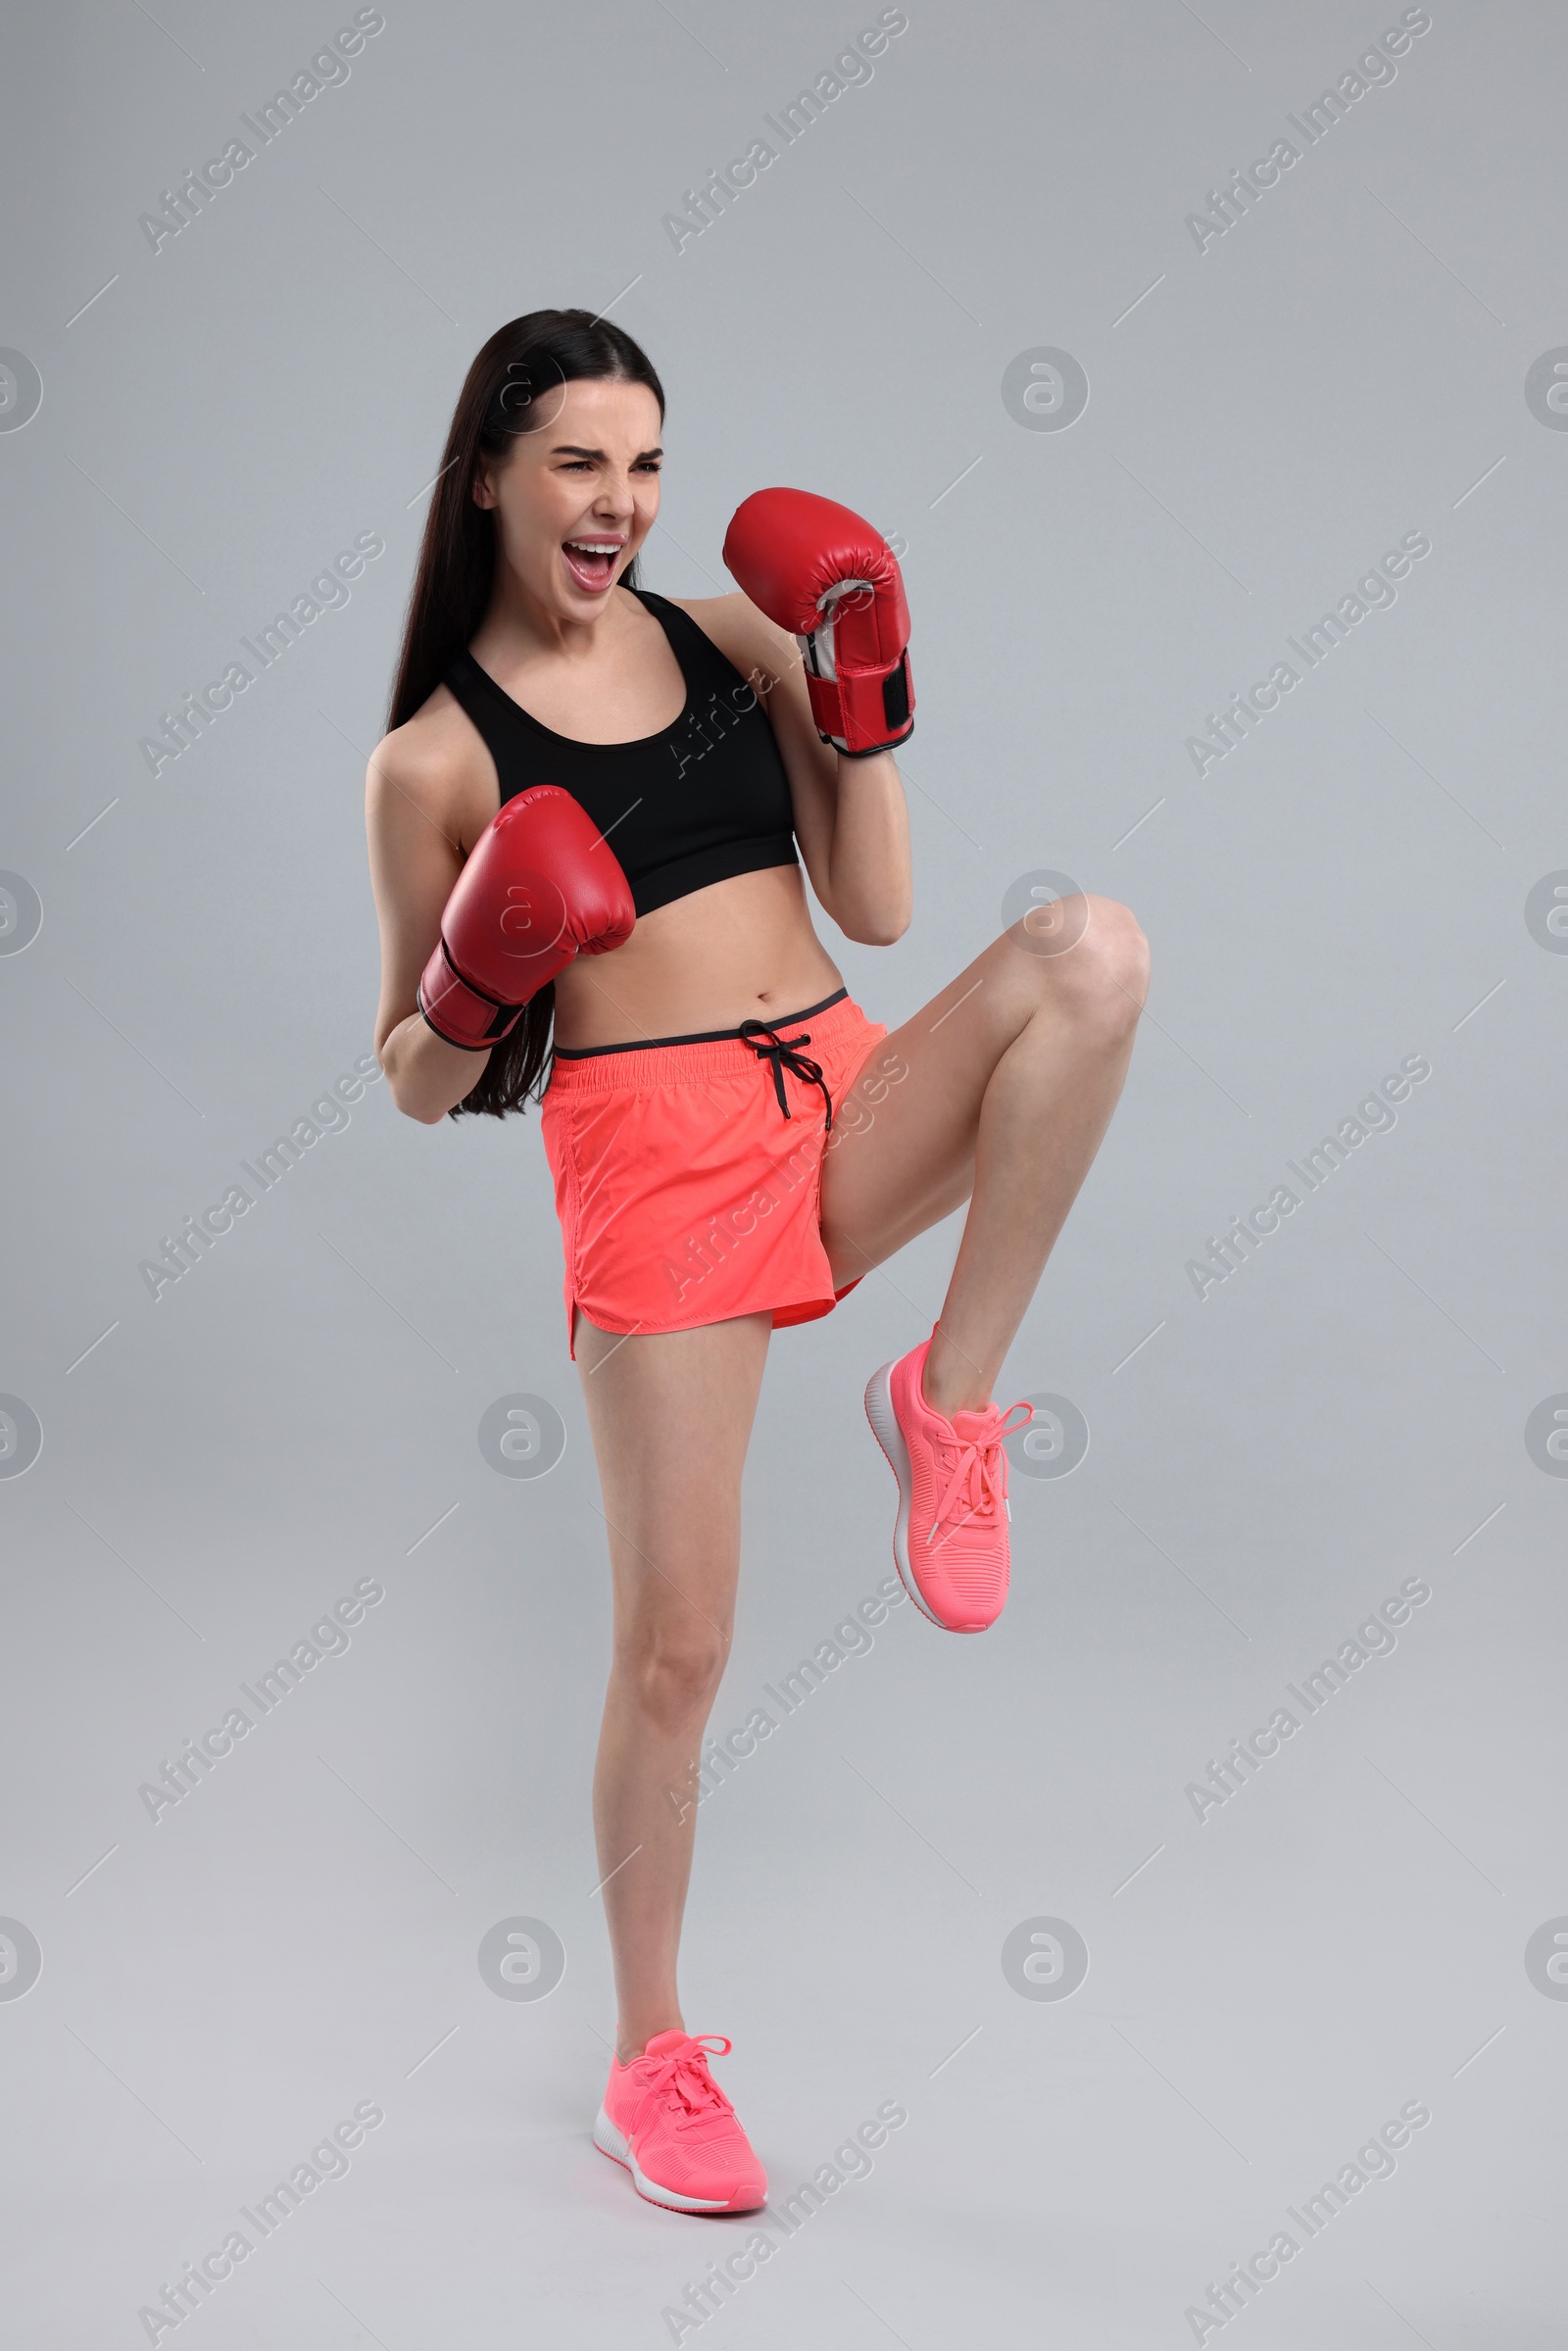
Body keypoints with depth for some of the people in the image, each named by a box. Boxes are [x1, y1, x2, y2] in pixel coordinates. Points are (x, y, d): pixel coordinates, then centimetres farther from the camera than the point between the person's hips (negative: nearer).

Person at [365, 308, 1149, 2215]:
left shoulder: (735, 634, 11)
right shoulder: (436, 759, 1)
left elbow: (876, 907, 8)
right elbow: (417, 1084, 7)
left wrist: (865, 683, 0)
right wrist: (476, 982, -14)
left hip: (848, 1104, 4)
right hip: (648, 1146, -4)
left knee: (1091, 949, -25)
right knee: (676, 1644, -2)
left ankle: (951, 1399, -13)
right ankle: (649, 2063, 21)